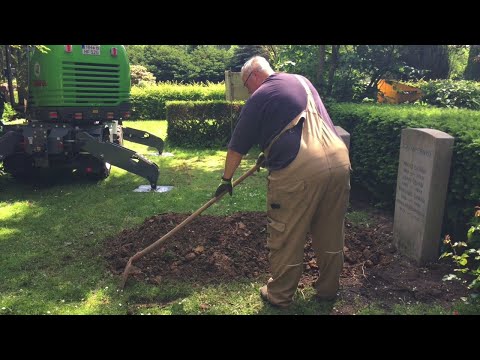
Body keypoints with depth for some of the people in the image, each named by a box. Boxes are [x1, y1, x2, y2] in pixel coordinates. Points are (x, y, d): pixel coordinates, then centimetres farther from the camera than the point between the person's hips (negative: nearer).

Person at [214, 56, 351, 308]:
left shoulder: (258, 98, 4)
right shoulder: (302, 81, 24)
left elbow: (237, 146, 9)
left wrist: (226, 179, 22)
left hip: (299, 171, -7)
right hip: (339, 161, 7)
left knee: (286, 238, 9)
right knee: (331, 235, 19)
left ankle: (280, 295, 24)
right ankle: (328, 288, 35)